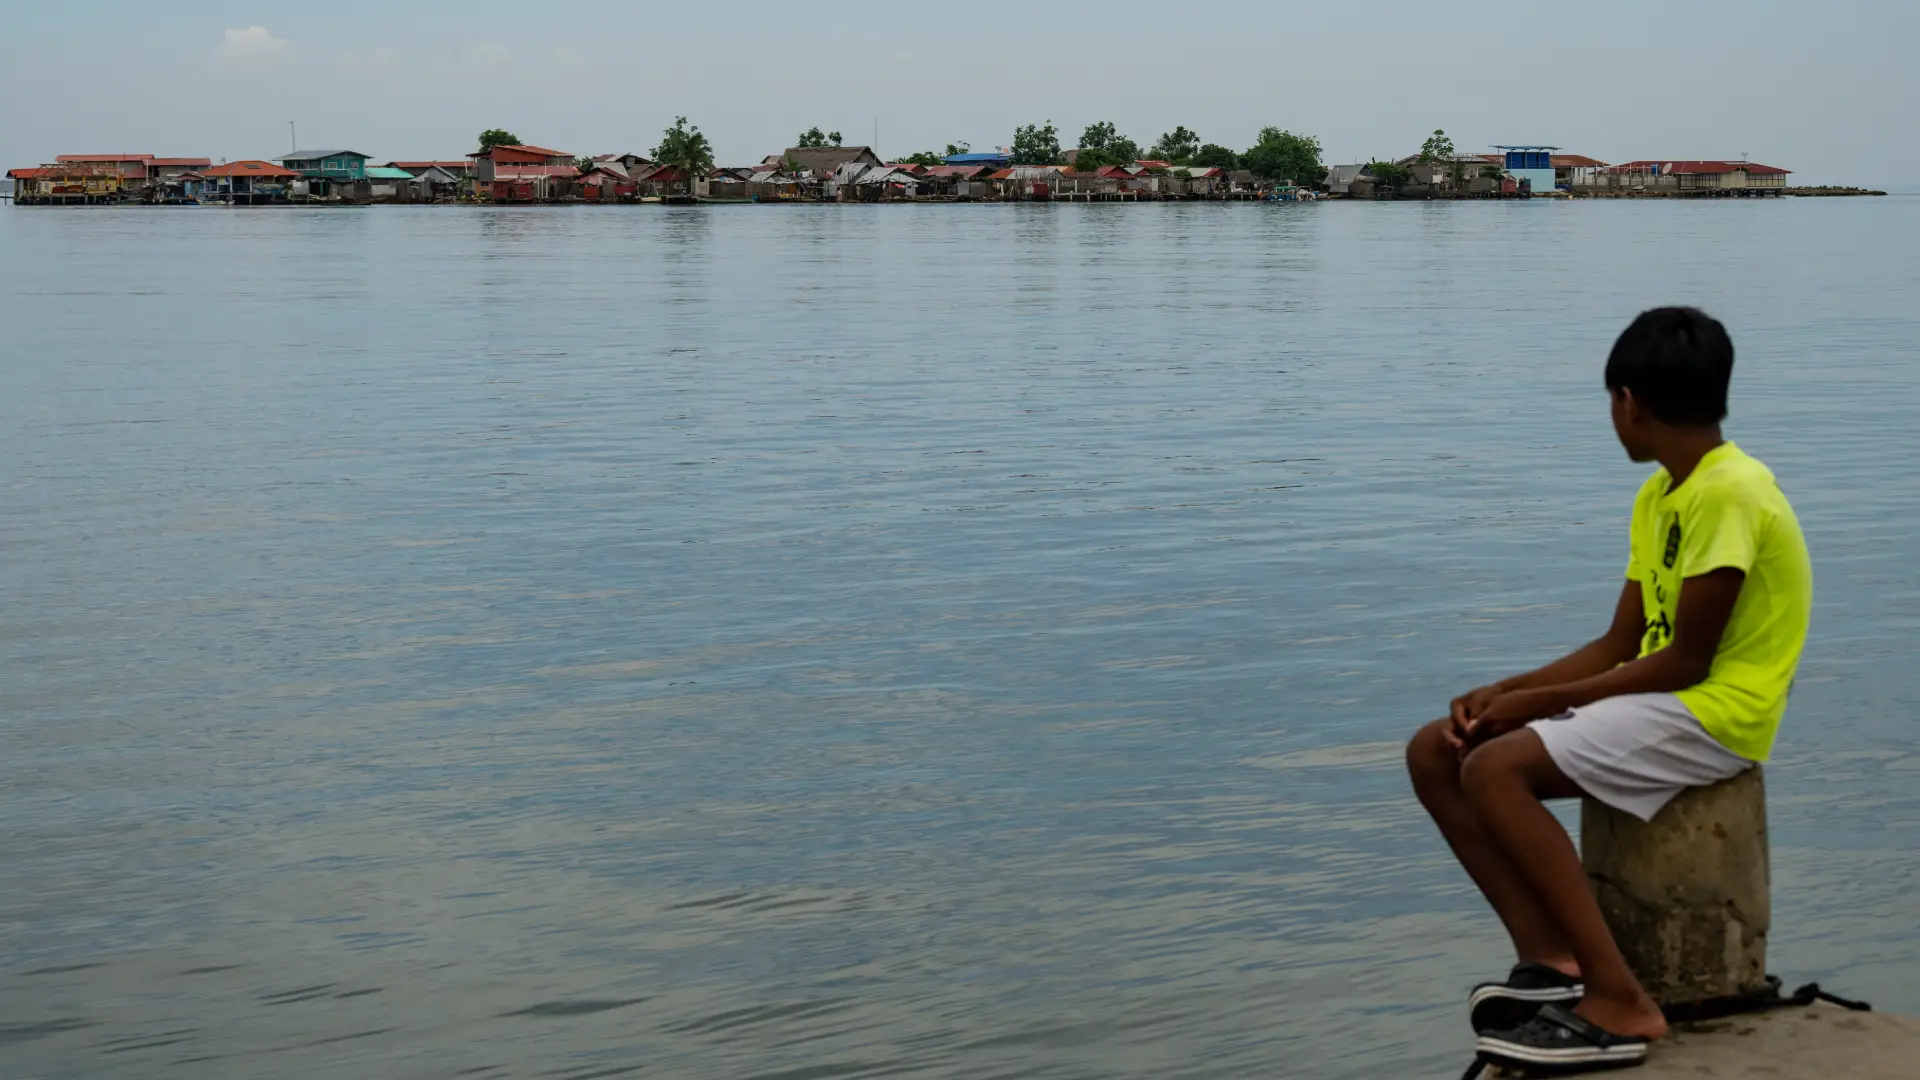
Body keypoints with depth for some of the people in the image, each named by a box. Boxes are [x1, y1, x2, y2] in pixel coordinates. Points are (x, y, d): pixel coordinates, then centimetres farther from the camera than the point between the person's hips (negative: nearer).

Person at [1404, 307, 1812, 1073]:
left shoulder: (1728, 494, -16)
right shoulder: (1660, 495, 14)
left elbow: (1685, 660, -19)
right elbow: (1619, 644, 12)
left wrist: (1538, 700, -14)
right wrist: (1503, 692, -1)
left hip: (1717, 713, -10)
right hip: (1661, 697, 10)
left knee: (1494, 770, -27)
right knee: (1436, 753, -2)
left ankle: (1621, 1002, -23)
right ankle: (1551, 958, -9)